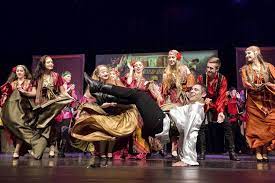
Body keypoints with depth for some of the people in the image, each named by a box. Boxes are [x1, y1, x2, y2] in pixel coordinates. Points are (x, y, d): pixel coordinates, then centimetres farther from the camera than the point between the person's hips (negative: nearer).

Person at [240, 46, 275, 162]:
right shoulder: (245, 69, 10)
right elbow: (245, 83, -4)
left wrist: (265, 85, -20)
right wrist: (255, 86, -19)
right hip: (253, 102, 0)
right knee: (256, 127, -4)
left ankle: (265, 152, 2)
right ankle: (258, 152, 0)